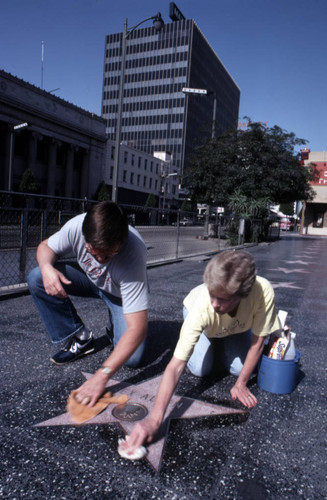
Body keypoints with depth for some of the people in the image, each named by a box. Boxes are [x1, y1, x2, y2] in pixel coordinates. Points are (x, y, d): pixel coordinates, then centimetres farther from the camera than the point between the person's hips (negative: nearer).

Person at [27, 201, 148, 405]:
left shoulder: (133, 256, -42)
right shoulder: (77, 226, -31)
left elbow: (137, 329, -41)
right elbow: (46, 247, -9)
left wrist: (102, 375, -46)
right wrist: (47, 267, -34)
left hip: (122, 293, -3)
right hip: (89, 278, 4)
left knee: (132, 358, -21)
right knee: (37, 278, -21)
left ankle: (115, 327, 14)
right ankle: (81, 338, -6)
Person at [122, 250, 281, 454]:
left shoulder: (263, 292, -44)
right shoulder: (202, 307, -45)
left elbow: (257, 343, -26)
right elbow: (176, 366, -46)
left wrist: (241, 384, -18)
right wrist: (154, 420, -54)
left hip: (238, 323, 1)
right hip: (202, 320, -1)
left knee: (239, 368, -12)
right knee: (200, 370, -14)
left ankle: (226, 343, 22)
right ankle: (211, 343, 19)